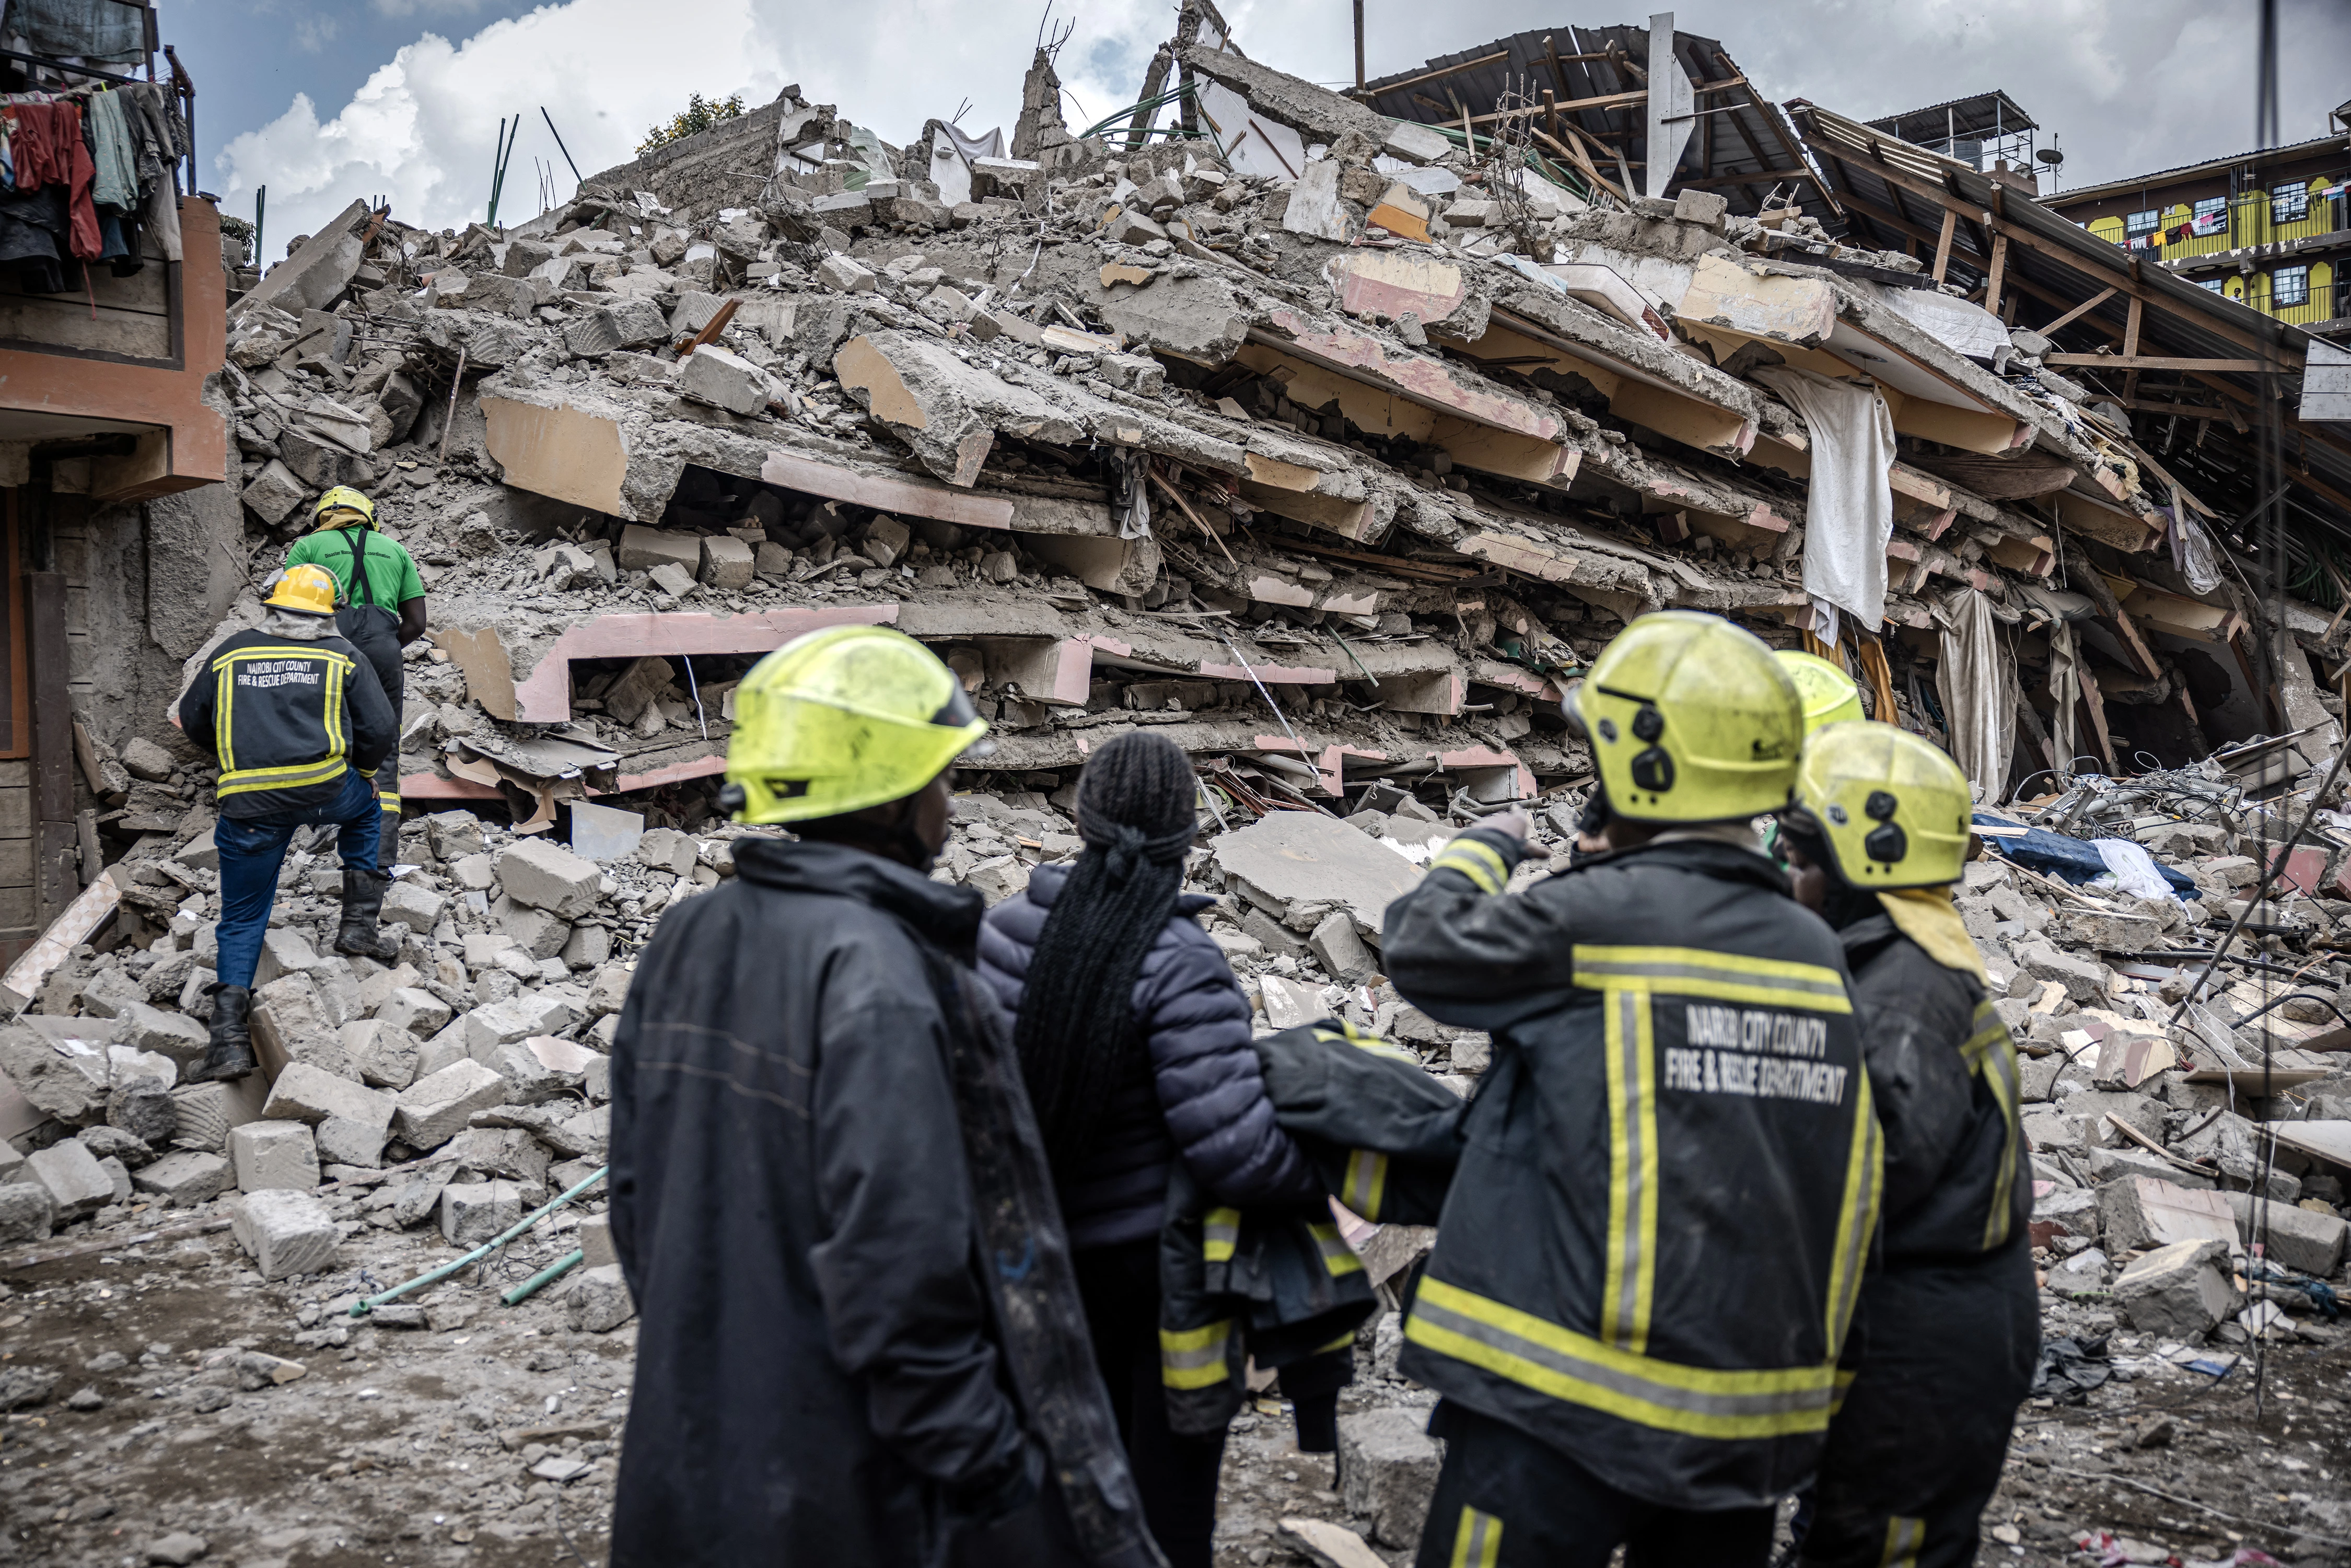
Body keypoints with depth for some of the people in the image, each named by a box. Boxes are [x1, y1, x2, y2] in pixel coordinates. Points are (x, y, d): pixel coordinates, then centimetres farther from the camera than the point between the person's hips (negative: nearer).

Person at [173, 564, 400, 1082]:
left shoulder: (230, 652, 15)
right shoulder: (342, 655, 11)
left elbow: (192, 721, 25)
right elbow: (381, 732, 7)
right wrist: (356, 768, 28)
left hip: (249, 806, 1)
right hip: (324, 791, -1)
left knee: (241, 920, 12)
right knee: (364, 810, 35)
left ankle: (230, 1038, 2)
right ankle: (359, 922, 23)